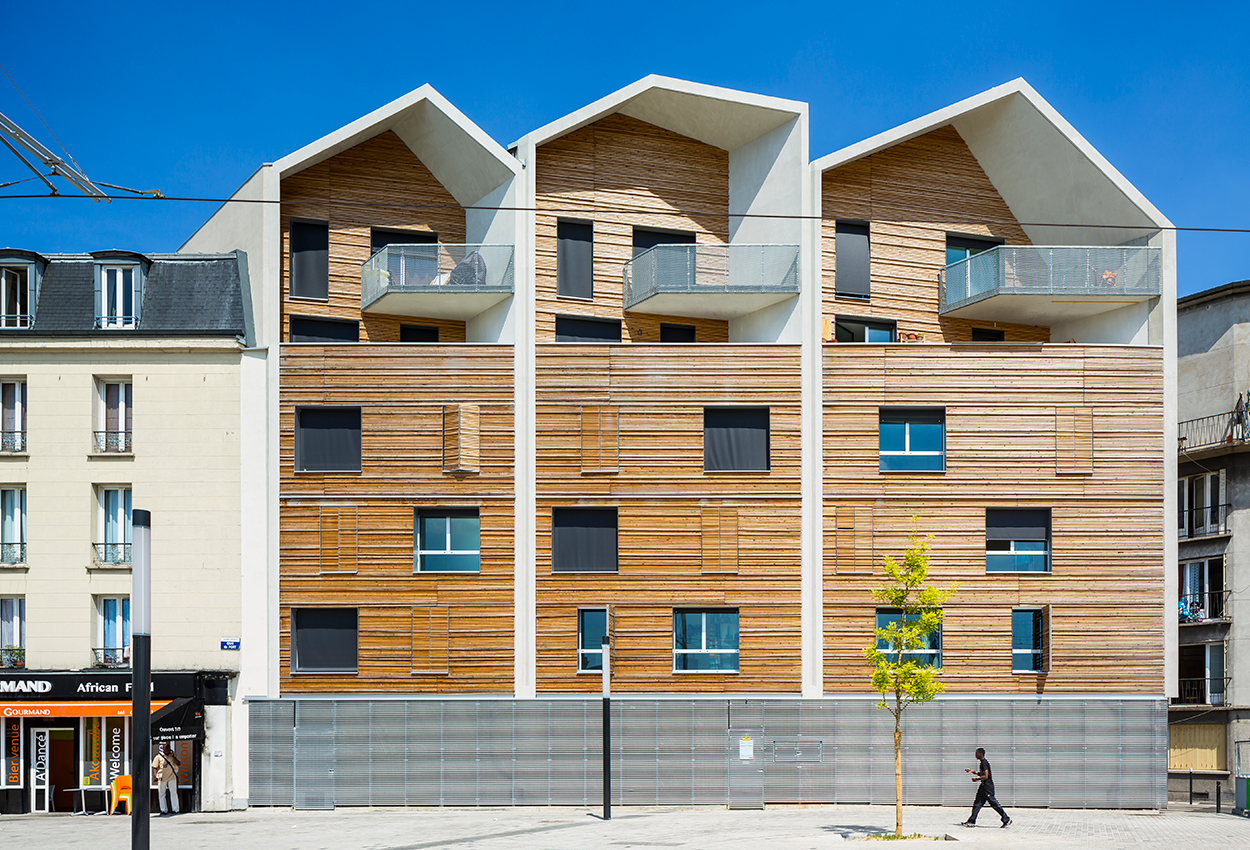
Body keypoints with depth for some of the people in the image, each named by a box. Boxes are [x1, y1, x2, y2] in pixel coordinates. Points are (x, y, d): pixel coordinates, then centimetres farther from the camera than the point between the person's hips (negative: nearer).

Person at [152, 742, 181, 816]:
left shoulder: (173, 756, 11)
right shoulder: (159, 757, 6)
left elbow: (179, 764, -1)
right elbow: (155, 767, 4)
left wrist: (173, 756, -7)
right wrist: (156, 776, -9)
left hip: (172, 777, 0)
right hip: (162, 778, 0)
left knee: (173, 793, -3)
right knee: (161, 794, 2)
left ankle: (175, 809, 1)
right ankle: (164, 810, 10)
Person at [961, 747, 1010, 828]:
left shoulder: (984, 763, -17)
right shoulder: (982, 762, 14)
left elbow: (985, 776, -24)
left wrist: (976, 779, -12)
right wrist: (972, 771, 21)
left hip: (988, 787, -10)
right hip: (984, 786, 10)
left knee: (994, 804, -6)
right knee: (977, 803, 9)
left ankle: (1006, 820, 1)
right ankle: (971, 821, 11)